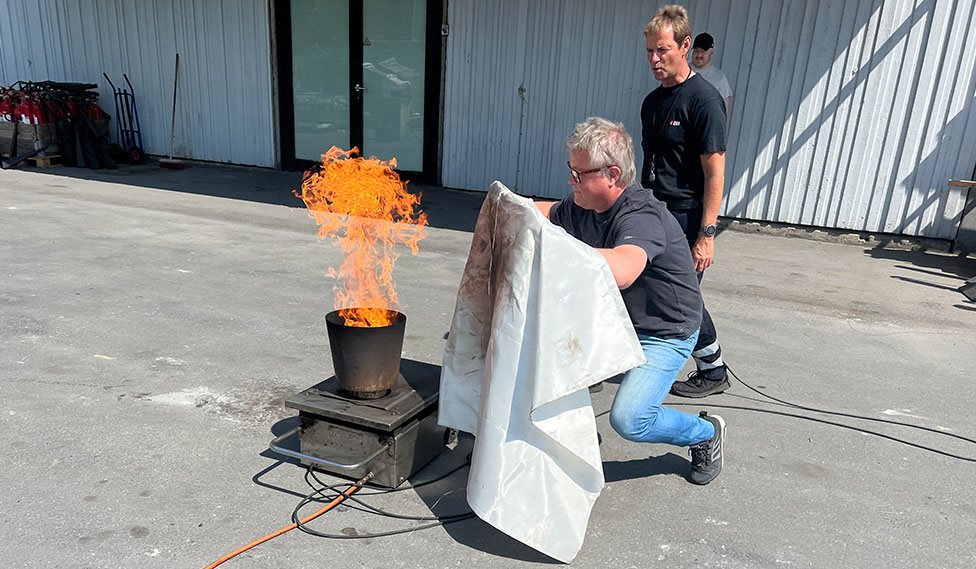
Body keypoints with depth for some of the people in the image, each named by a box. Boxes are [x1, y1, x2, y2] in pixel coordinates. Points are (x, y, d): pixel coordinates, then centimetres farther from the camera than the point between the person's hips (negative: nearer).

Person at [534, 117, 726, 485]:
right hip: (613, 318, 8)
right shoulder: (582, 205, -6)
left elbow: (621, 271, -54)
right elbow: (549, 212, 17)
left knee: (628, 420, -19)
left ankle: (706, 433, 12)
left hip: (665, 334, -8)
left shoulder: (641, 216, -32)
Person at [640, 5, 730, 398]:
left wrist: (706, 234, -19)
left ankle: (714, 372, 19)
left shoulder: (703, 99, -11)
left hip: (686, 218, -7)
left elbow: (714, 173, -15)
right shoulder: (653, 101, 13)